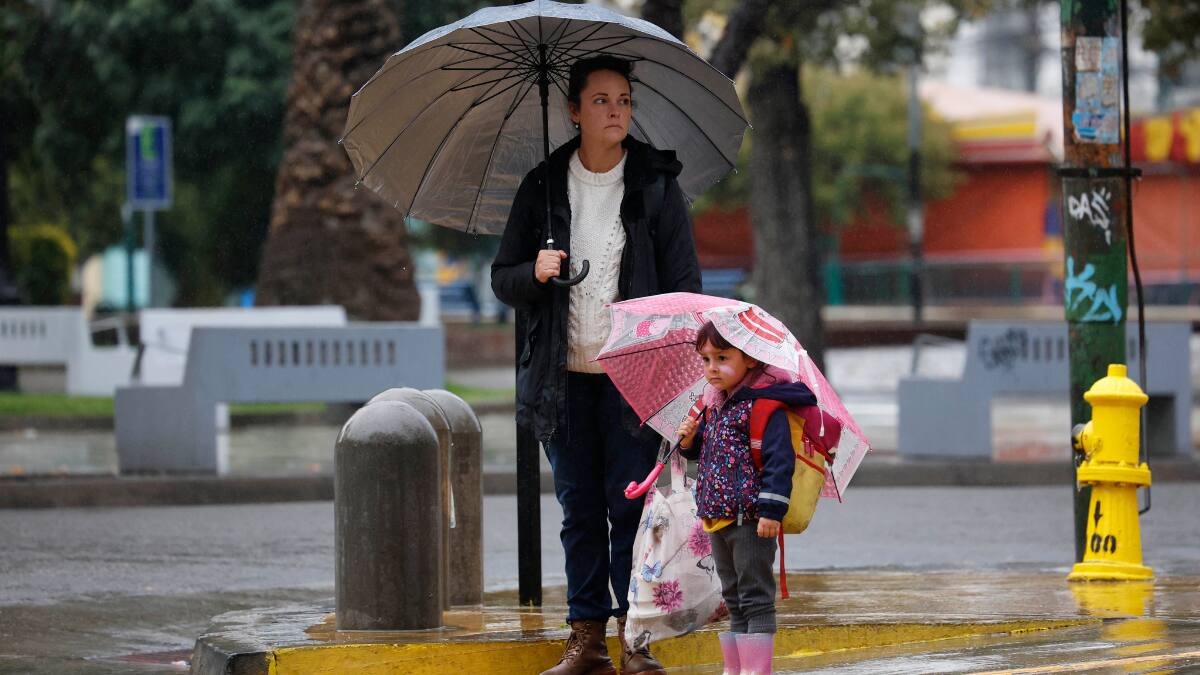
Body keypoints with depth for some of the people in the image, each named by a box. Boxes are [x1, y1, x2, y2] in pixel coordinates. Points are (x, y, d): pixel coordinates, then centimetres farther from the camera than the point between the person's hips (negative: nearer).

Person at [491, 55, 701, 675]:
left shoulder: (656, 185, 3)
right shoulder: (542, 188, 7)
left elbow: (684, 281, 2)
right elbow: (503, 277, 11)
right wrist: (534, 274, -12)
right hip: (564, 375, 2)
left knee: (630, 503, -4)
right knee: (579, 508, 5)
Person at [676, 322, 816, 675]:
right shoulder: (714, 405, 12)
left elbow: (779, 459, -20)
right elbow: (705, 452, 24)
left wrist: (771, 509, -24)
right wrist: (689, 439, 2)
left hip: (749, 520, -9)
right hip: (718, 519, 9)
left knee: (755, 597, -5)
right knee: (733, 599, 15)